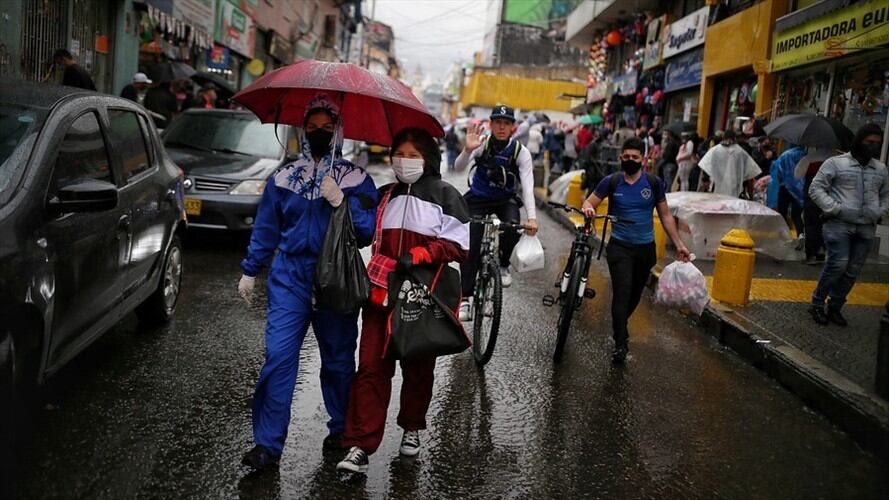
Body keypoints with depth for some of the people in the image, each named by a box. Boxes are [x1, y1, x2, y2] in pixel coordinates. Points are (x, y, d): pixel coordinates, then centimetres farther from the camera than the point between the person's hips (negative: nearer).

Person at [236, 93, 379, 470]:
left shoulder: (356, 180, 1)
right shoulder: (284, 177, 8)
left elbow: (366, 233, -6)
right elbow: (265, 228, 13)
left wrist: (340, 202, -17)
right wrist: (250, 271, 12)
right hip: (290, 278, 1)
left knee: (338, 360, 10)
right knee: (278, 357, -7)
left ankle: (341, 431, 28)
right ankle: (267, 443, -1)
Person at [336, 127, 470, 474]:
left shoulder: (444, 195, 1)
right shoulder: (384, 196, 13)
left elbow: (460, 244, -5)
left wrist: (417, 255, -16)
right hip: (382, 292, 3)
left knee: (418, 367, 11)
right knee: (372, 367, -5)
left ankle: (411, 428, 33)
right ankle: (359, 447, -3)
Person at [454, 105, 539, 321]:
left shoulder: (521, 152, -17)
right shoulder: (482, 144, -16)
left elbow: (527, 186, -26)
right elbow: (459, 167, -28)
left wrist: (532, 217, -40)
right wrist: (467, 150, -50)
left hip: (506, 200, 0)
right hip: (479, 198, 0)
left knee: (513, 229, -29)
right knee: (470, 246, -11)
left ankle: (503, 265, 3)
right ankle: (466, 297, -2)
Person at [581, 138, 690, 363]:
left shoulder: (654, 183, -2)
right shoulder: (611, 182, -4)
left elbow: (665, 215, 5)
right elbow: (589, 202, -2)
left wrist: (678, 244, 2)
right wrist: (588, 208, -27)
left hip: (645, 248, 2)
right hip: (619, 246, -2)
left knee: (635, 294, 13)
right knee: (622, 292, -16)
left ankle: (620, 326, 40)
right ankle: (621, 343, -12)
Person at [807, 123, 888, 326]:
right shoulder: (836, 163, -1)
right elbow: (816, 188, -4)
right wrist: (836, 209, -13)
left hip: (866, 229, 5)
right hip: (839, 225, -5)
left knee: (853, 271, 4)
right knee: (838, 264, -16)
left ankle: (835, 307, 17)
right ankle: (817, 304, 1)